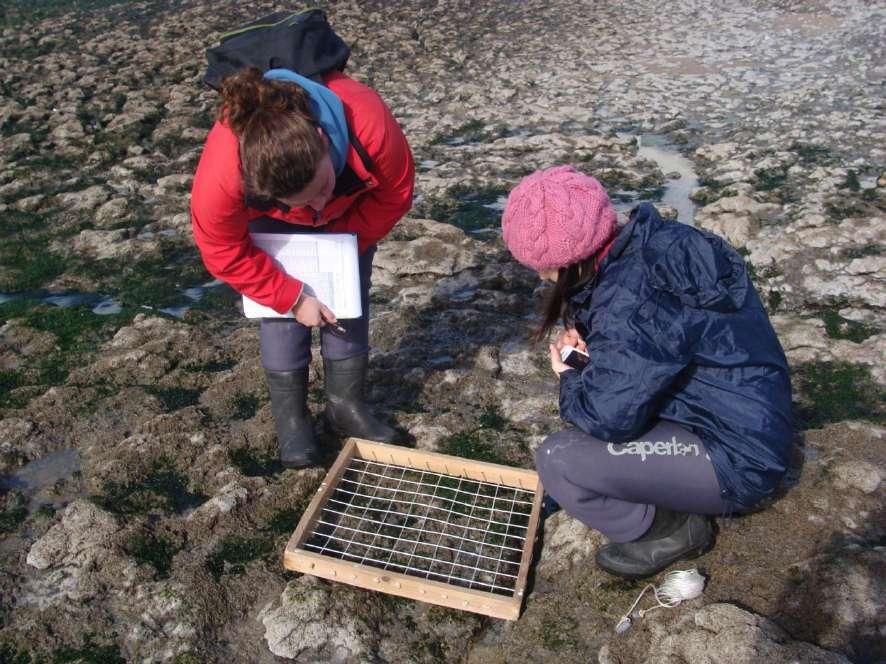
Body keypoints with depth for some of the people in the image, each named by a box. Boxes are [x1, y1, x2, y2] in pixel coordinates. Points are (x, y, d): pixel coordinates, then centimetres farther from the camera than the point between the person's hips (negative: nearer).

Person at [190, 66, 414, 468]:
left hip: (350, 200, 1)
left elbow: (395, 193, -23)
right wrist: (292, 299, -23)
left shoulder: (369, 123, -44)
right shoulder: (221, 174, -42)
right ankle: (290, 414, 6)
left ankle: (346, 403, 13)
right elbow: (224, 254, -25)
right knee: (284, 300, -10)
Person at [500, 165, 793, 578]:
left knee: (556, 459, -17)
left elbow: (607, 416, -27)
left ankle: (671, 530, 4)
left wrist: (569, 379, -6)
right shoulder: (651, 241, -4)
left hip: (737, 462, -9)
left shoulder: (632, 298, -30)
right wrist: (588, 342, -2)